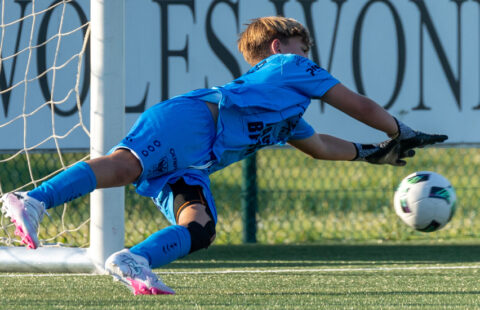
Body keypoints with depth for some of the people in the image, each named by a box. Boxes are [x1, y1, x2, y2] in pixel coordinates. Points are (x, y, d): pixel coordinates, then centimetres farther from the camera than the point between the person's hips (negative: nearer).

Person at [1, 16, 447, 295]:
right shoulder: (291, 67, 22)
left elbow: (321, 146, 57)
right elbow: (360, 107, 24)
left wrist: (370, 154, 60)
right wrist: (400, 133, 36)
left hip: (191, 162, 9)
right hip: (190, 120, -9)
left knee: (200, 228, -12)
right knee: (125, 164, -32)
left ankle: (133, 262, -35)